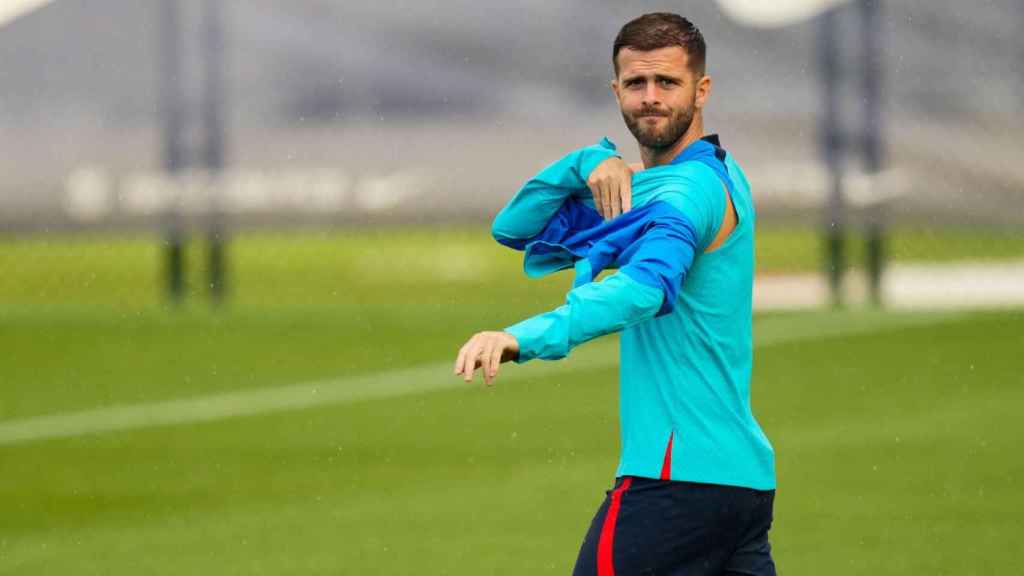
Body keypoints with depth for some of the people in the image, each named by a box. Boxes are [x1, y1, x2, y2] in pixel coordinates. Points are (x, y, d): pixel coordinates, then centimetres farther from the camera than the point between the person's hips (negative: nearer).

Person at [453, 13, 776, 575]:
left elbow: (646, 288, -33)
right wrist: (588, 164, -3)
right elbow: (514, 228, 16)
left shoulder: (691, 189, -12)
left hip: (677, 474, -10)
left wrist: (524, 337, -48)